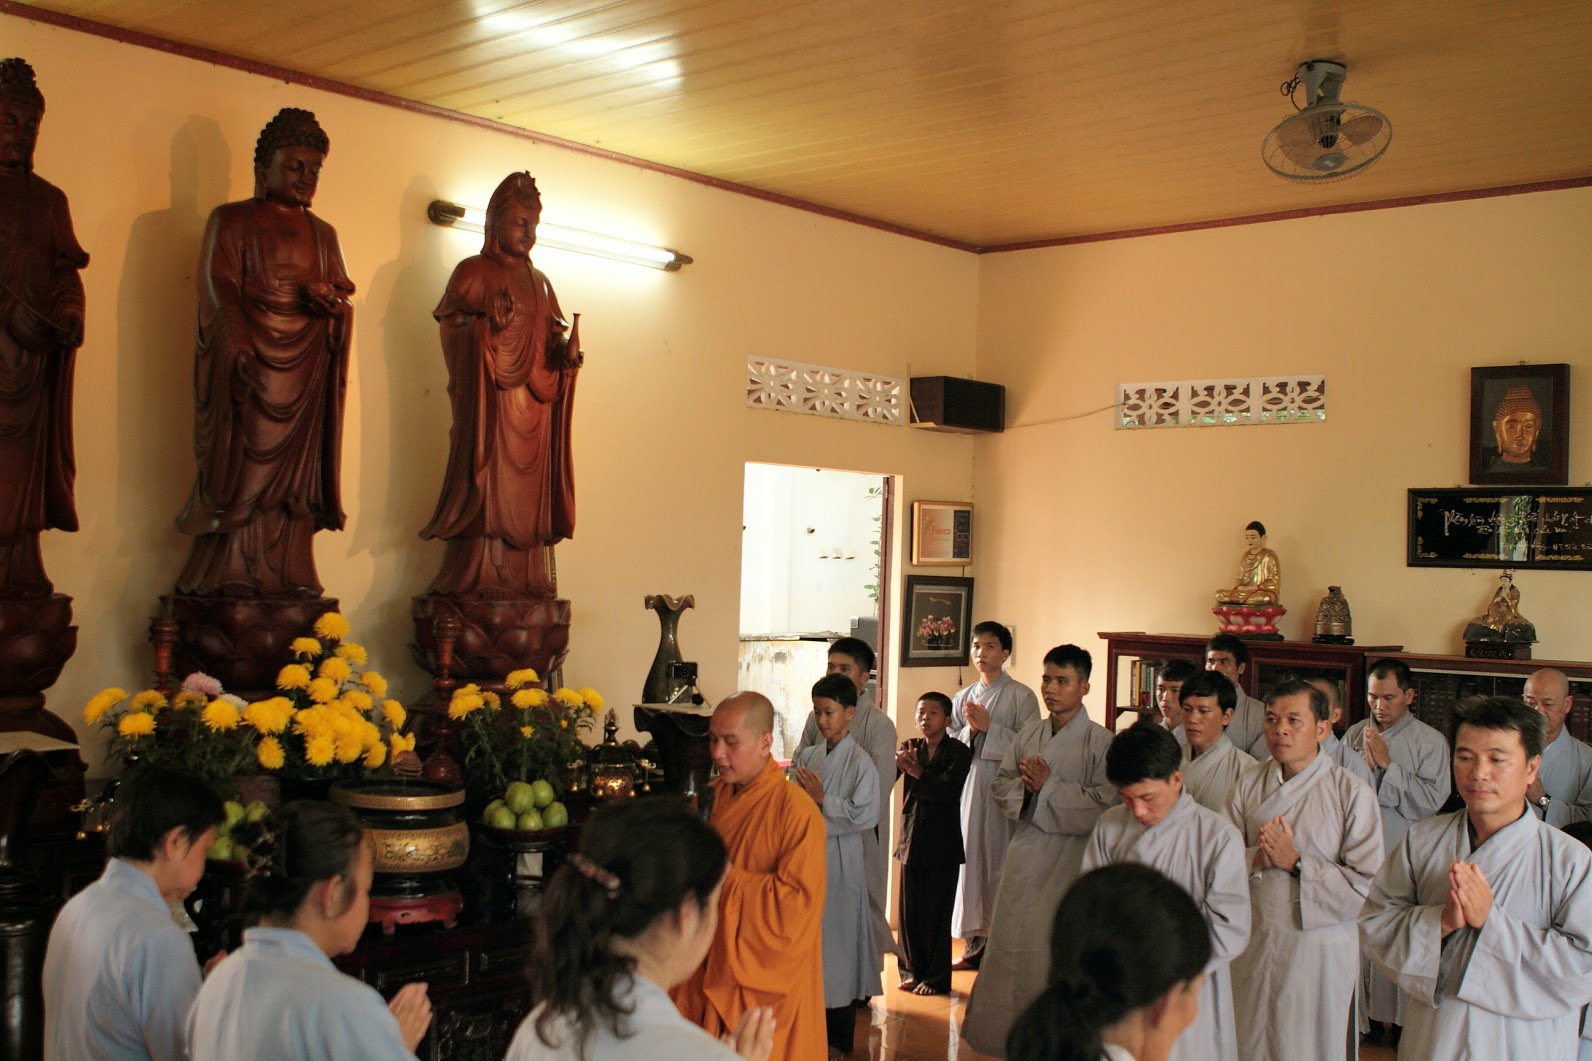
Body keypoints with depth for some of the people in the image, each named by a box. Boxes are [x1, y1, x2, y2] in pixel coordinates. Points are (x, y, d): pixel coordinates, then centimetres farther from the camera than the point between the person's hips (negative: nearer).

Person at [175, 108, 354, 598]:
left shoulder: (323, 234, 21)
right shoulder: (231, 220, 7)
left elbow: (344, 293, 16)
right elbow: (219, 288, -5)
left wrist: (326, 295, -9)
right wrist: (240, 347, -21)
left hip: (306, 364, 4)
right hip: (249, 356, -4)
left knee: (295, 469, 0)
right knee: (244, 462, -9)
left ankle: (286, 576, 0)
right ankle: (230, 575, -8)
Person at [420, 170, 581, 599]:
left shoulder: (539, 281, 21)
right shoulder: (473, 271, 4)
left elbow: (553, 338, 21)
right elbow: (449, 325, -6)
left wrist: (568, 352, -1)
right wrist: (486, 322, -25)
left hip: (534, 399, 6)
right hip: (490, 397, -6)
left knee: (528, 486, 3)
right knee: (488, 480, -10)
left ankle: (524, 577, 4)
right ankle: (476, 576, -10)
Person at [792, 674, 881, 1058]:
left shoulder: (859, 762, -10)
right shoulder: (807, 756, 7)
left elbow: (866, 815, -16)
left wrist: (821, 798, -15)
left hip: (839, 858, -5)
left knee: (838, 939, 3)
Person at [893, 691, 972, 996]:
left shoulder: (958, 751, -4)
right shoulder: (910, 747, 8)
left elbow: (949, 789, -18)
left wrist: (919, 773, -28)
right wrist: (897, 764, -25)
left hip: (943, 843, -4)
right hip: (911, 840, 4)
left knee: (936, 913, 0)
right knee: (909, 910, 9)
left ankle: (936, 977, 11)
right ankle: (912, 971, 21)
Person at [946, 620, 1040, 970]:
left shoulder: (1021, 696, -1)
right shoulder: (962, 698, 14)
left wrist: (989, 726, -14)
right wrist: (969, 730, -7)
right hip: (968, 786, 5)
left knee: (999, 860, -5)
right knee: (969, 856, 5)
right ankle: (973, 942, 15)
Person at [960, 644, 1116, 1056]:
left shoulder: (1100, 741, -10)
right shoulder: (1029, 733, 9)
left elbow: (1105, 805, -18)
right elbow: (1000, 786, 12)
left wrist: (1048, 786, -16)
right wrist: (1023, 786, -10)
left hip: (1069, 858, -5)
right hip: (1025, 855, 6)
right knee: (1009, 943, 11)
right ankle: (1005, 1033, 25)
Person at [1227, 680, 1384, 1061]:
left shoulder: (1353, 794, -9)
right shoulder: (1250, 783, 3)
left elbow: (1367, 884, -14)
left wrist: (1295, 862, -18)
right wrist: (1256, 859, -17)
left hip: (1318, 950, -3)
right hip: (1252, 944, 4)